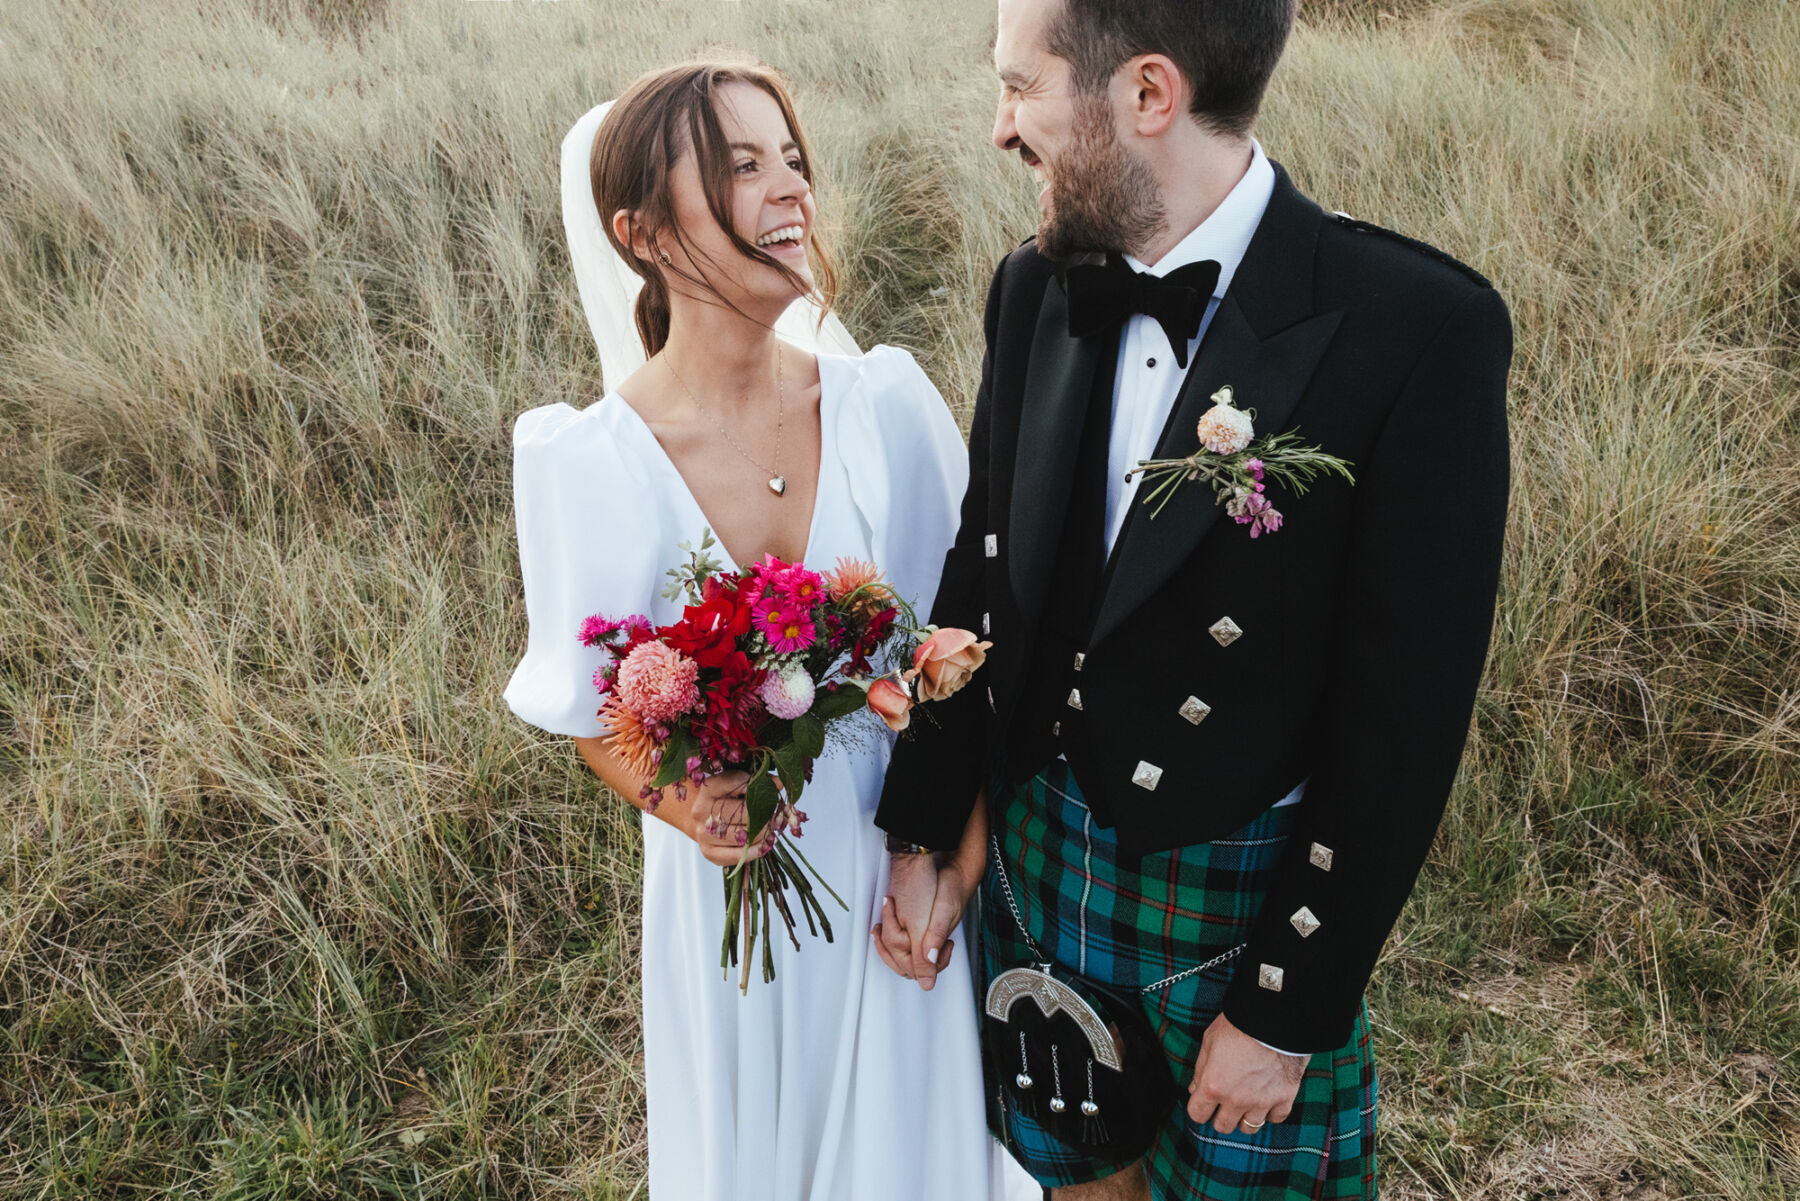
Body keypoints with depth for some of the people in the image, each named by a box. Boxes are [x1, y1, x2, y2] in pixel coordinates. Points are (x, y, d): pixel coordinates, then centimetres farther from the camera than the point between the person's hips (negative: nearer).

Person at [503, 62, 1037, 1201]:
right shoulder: (581, 463, -17)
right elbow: (592, 710, -3)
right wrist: (681, 807, -21)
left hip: (906, 876, 1)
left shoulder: (891, 403, -13)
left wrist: (958, 864, -9)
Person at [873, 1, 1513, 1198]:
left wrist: (1288, 1010, -13)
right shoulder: (1039, 288, -5)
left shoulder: (1422, 331, -22)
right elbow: (983, 577, 4)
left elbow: (1403, 721, -18)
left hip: (1244, 903, -4)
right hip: (1037, 851, 5)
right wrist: (926, 831, 7)